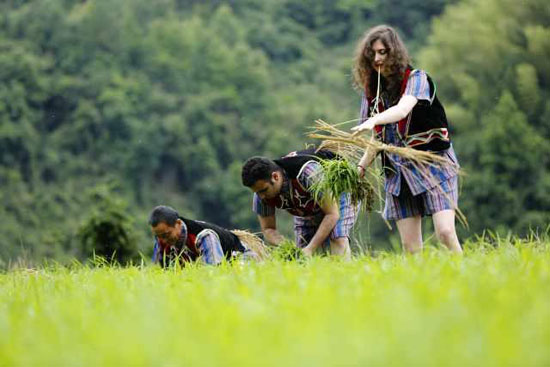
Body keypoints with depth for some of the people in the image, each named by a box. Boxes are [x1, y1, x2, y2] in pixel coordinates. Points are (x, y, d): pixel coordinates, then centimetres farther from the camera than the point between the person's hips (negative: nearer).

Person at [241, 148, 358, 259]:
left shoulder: (309, 172, -41)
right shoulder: (261, 195, -24)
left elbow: (332, 214, -35)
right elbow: (268, 229, -11)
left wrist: (310, 248, -40)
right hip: (306, 211, 5)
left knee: (338, 240, -29)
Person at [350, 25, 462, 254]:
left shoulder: (416, 79, -5)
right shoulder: (373, 90, 11)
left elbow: (403, 109, -25)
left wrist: (373, 121, -42)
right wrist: (361, 166, 4)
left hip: (433, 161, -5)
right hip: (398, 169, 5)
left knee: (445, 233, -18)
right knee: (410, 246, -3)